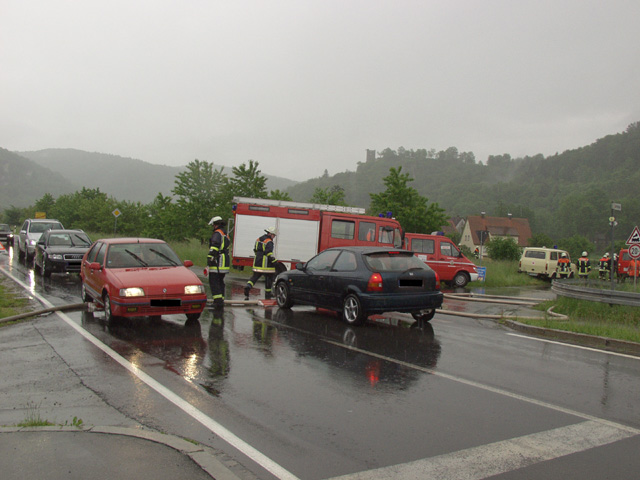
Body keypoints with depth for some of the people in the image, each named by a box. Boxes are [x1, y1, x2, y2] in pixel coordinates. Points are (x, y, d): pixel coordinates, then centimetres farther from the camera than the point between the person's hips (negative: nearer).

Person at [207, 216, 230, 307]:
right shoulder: (225, 235, 21)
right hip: (225, 262, 9)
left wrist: (210, 257, -24)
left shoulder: (217, 233, -9)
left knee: (213, 282, -8)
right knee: (220, 281, 15)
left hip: (217, 262, -9)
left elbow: (214, 246, -20)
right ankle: (221, 299, 18)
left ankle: (218, 300, -14)